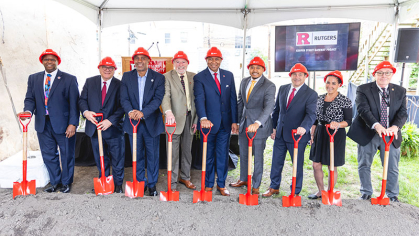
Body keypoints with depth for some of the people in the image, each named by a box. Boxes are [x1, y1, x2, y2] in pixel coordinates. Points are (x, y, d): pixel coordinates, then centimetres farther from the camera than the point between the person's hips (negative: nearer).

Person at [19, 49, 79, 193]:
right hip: (43, 125, 4)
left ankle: (66, 182, 26)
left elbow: (74, 103, -7)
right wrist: (28, 110, -15)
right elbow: (30, 98, 8)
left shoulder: (69, 79, -3)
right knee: (48, 155, 13)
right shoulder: (33, 78, 11)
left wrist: (72, 124, -14)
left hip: (63, 124, -4)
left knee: (67, 155, 8)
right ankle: (55, 182, 30)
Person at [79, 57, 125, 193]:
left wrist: (110, 121, -21)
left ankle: (118, 185, 24)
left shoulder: (120, 85, -5)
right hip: (95, 127, 3)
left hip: (113, 128, -3)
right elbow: (82, 100, 4)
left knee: (117, 160, 7)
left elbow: (122, 107, -11)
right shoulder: (90, 82, 6)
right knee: (100, 160, 17)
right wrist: (86, 112, -17)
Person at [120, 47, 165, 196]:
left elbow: (158, 98, -12)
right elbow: (124, 98, -3)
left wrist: (143, 112, -25)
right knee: (137, 155, 12)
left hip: (151, 123, -2)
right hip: (133, 122, 2)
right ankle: (140, 183, 28)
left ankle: (152, 184, 24)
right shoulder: (127, 77, 5)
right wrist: (130, 111, -24)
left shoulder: (158, 77, -2)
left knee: (153, 155, 8)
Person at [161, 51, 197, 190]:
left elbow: (196, 99, 10)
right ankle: (172, 184, 13)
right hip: (175, 119, -4)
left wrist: (196, 119, 5)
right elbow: (165, 95, -17)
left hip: (189, 118, 4)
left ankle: (185, 177, 33)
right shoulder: (167, 77, -3)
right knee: (173, 152, 1)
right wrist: (168, 111, -36)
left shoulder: (193, 77, 9)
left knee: (187, 150, 15)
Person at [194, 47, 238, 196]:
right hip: (208, 122, -3)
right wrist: (203, 118, -34)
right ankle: (208, 185, 26)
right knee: (208, 155, 10)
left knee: (223, 155, 10)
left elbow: (233, 99, 7)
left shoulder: (229, 76, 7)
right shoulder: (199, 77, -5)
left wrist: (234, 121, 3)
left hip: (225, 123, 3)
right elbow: (199, 99, -18)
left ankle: (221, 184, 26)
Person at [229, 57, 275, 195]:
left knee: (258, 156, 7)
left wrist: (257, 123, -39)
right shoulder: (244, 82, 8)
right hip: (244, 125, 6)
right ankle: (243, 179, 38)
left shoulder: (269, 86, -13)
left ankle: (256, 186, 23)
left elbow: (269, 107, -25)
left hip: (259, 126, -6)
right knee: (243, 154, 17)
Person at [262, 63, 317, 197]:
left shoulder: (311, 94, -7)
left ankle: (295, 192, 27)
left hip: (297, 135, -4)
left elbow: (311, 114, -19)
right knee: (276, 162, 14)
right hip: (280, 133, 5)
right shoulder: (283, 89, 7)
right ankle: (274, 187, 32)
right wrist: (274, 128, 9)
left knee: (297, 164, 9)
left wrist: (304, 127, -38)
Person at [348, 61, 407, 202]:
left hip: (391, 135, 2)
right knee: (364, 165, 8)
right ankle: (366, 193, 27)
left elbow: (403, 112, -3)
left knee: (392, 168, 10)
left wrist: (395, 127, -23)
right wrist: (376, 125, -32)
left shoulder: (400, 91, 7)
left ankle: (392, 195, 31)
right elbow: (363, 110, -17)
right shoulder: (363, 90, -4)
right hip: (368, 134, -2)